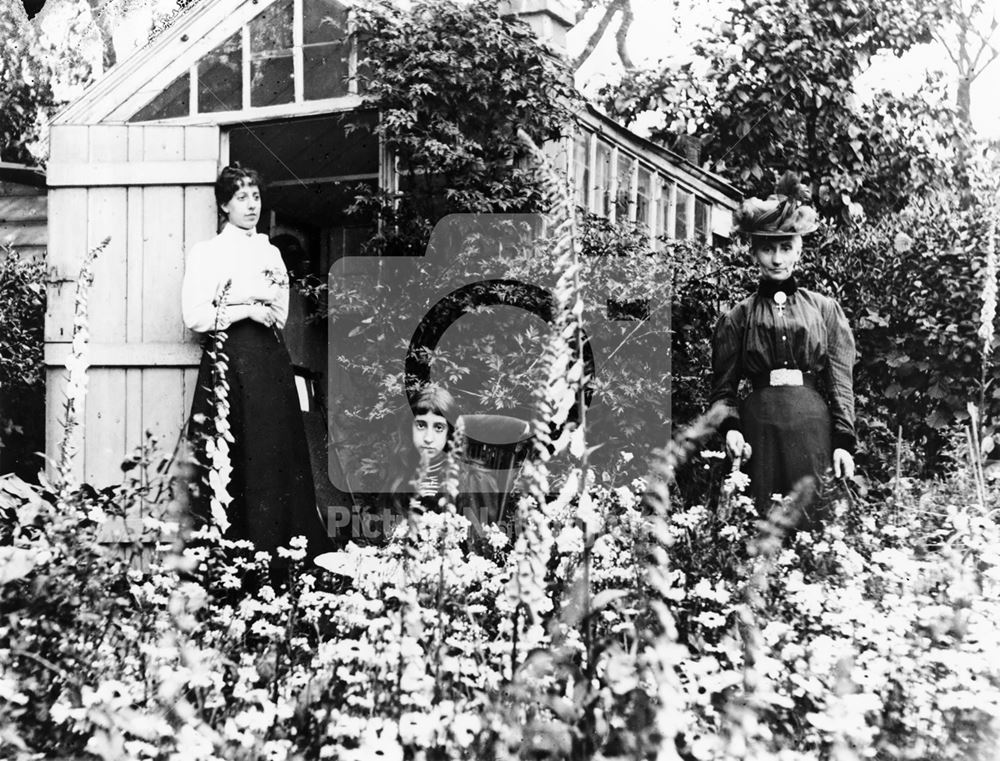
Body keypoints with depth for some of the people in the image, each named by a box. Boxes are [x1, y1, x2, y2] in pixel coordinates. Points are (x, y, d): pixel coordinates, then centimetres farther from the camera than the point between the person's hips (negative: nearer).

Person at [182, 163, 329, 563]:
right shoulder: (206, 252, 3)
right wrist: (249, 310, -10)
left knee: (279, 454, 1)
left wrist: (251, 308, -3)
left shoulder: (271, 252, 19)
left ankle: (284, 555, 4)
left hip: (271, 361, 5)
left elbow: (281, 313, 14)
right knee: (236, 459, -7)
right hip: (229, 361, -5)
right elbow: (195, 315, -8)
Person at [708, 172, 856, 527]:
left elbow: (841, 381, 6)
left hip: (814, 429, 0)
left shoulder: (825, 309, 11)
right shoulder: (737, 318, 10)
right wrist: (730, 428, -8)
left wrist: (844, 441, -3)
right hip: (759, 431, 0)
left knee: (817, 524, -2)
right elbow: (723, 388, 10)